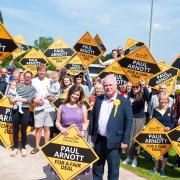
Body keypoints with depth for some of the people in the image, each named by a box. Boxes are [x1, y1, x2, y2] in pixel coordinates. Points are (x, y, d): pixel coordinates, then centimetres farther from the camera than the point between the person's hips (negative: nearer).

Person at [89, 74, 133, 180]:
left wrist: (125, 140, -13)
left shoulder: (124, 102, -8)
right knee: (97, 167, 18)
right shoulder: (99, 99, 6)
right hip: (99, 139, 5)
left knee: (113, 170, 5)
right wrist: (92, 134, 7)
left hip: (114, 141, -4)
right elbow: (93, 117, 11)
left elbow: (128, 121, -9)